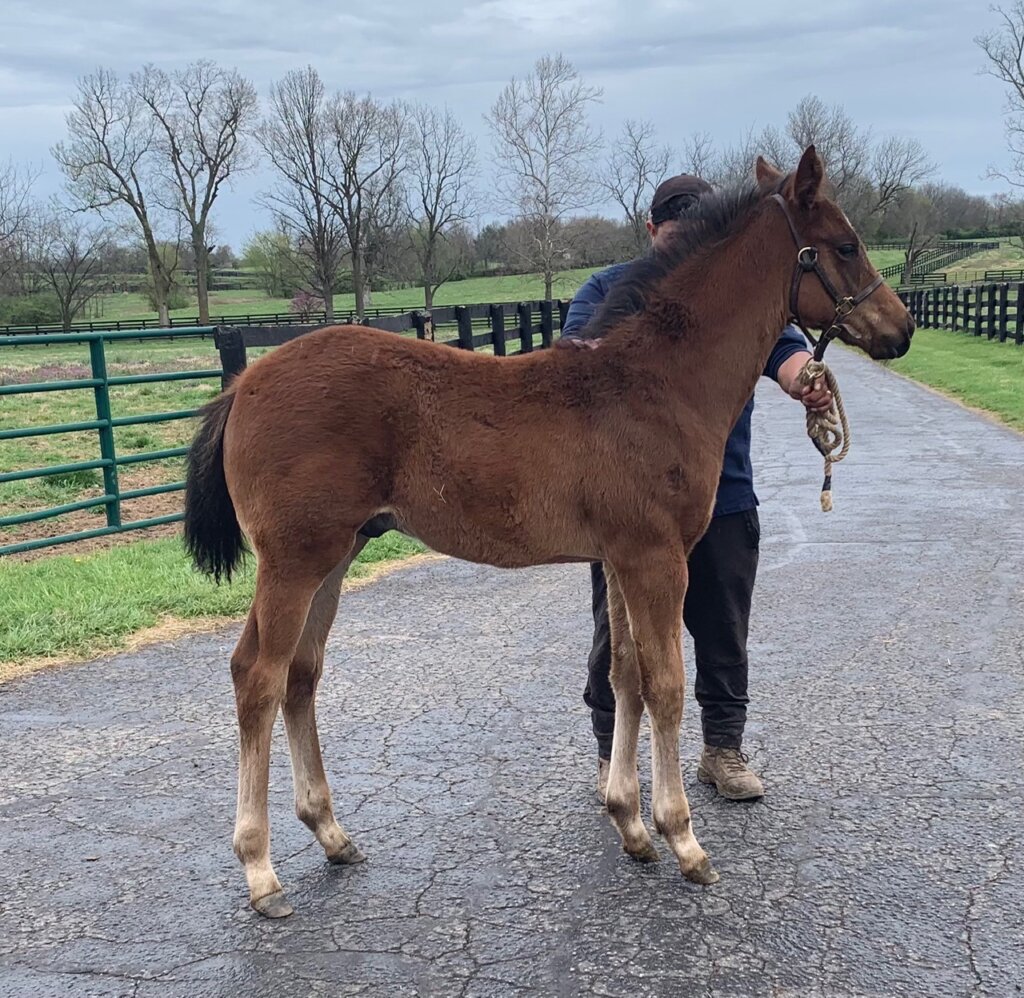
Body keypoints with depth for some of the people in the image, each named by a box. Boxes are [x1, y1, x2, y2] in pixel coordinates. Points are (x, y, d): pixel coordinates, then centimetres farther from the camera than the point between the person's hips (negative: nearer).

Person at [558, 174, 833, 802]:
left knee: (724, 633, 12)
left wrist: (807, 381, -32)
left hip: (724, 496, 2)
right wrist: (583, 353, -37)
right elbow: (576, 355, -12)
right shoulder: (609, 290, 3)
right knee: (618, 633, 8)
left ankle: (724, 748, 29)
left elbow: (782, 348, -9)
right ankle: (612, 755, 25)